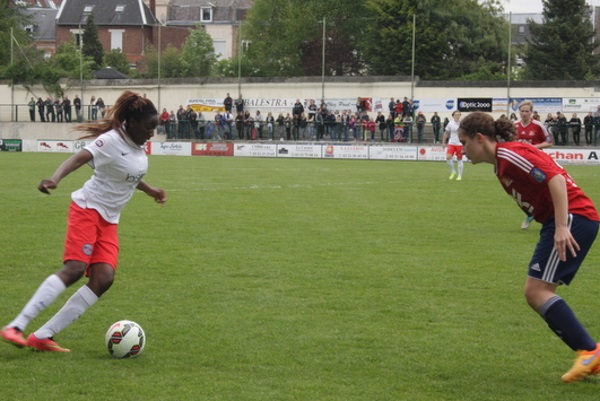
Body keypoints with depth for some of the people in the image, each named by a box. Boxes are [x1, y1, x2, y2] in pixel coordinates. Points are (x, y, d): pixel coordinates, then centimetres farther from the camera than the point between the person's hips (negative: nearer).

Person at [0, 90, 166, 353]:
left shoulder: (137, 145, 10)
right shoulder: (111, 140, -16)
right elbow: (79, 158, -31)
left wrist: (150, 190, 43)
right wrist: (55, 178, -48)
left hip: (109, 222, 8)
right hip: (87, 210, -8)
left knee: (103, 279, -10)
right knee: (75, 269, -24)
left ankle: (42, 337, -8)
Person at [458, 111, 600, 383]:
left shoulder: (509, 154, -11)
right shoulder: (502, 162, 19)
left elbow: (555, 179, -21)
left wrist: (562, 227, -27)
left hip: (572, 217, -10)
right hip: (566, 221, 10)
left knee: (536, 291, -13)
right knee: (537, 293, 9)